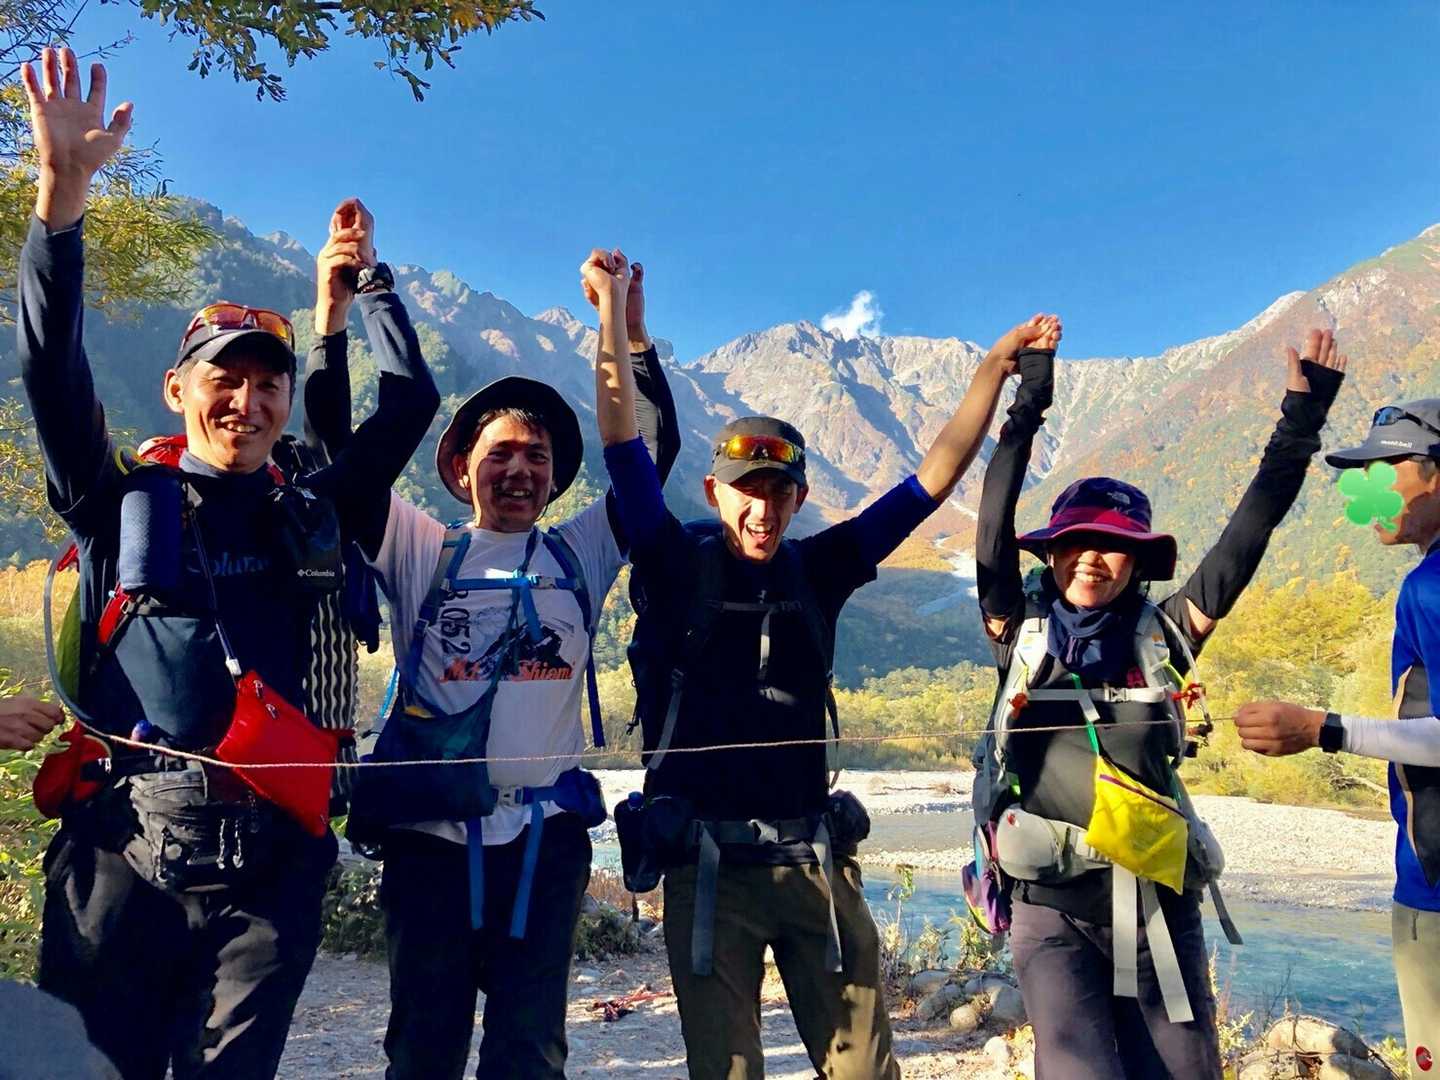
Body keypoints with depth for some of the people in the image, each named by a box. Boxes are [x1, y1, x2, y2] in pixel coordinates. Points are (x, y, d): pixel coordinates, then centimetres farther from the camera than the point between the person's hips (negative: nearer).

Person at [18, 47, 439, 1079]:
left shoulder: (312, 516, 16)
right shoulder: (123, 500, 11)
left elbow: (412, 400, 17)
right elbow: (53, 366, -1)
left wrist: (360, 281, 22)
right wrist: (63, 190, -9)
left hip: (269, 855, 2)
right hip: (125, 840, -1)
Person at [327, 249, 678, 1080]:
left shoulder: (579, 556, 11)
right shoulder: (421, 551, 8)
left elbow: (657, 449, 7)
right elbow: (336, 443, 3)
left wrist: (633, 330, 0)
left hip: (546, 832, 1)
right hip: (429, 830, -1)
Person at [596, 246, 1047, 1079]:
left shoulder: (817, 570, 7)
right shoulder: (678, 566, 0)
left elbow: (934, 480, 7)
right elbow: (622, 441, -9)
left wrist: (994, 371, 3)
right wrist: (613, 309, -14)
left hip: (815, 860, 3)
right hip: (707, 862, -2)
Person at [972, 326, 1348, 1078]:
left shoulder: (1162, 637, 4)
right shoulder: (1020, 631, 1)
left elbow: (1244, 538, 0)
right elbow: (994, 525, -8)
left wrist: (1299, 425, -2)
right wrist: (1027, 407, -9)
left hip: (1159, 902, 2)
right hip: (1054, 908, -2)